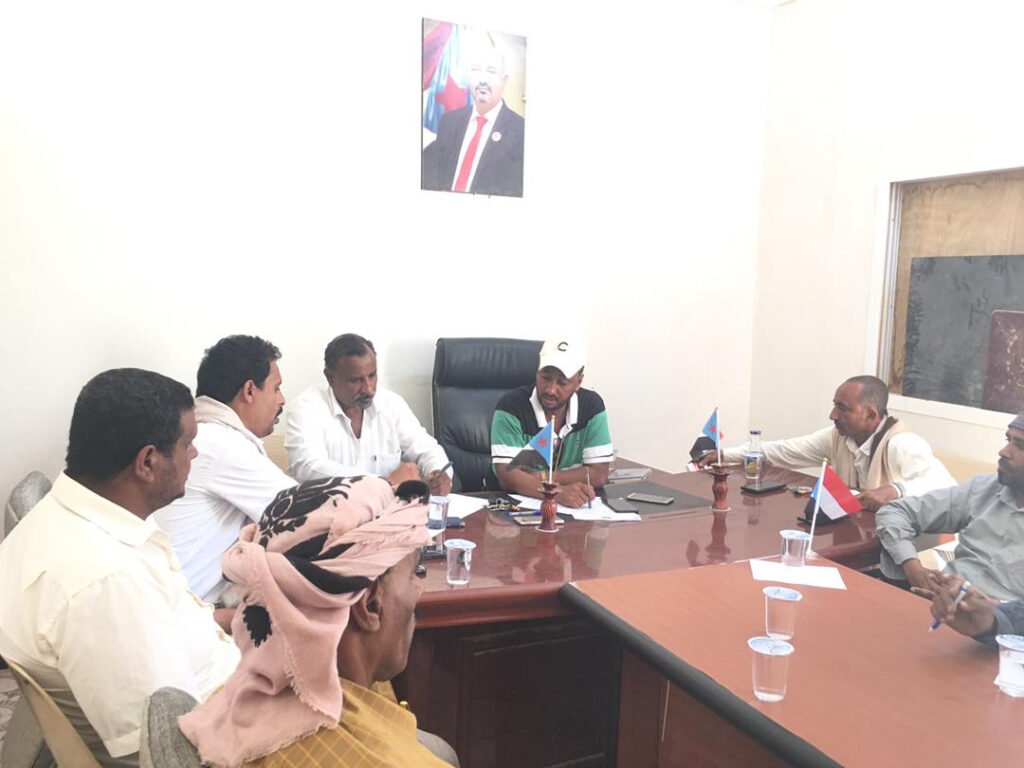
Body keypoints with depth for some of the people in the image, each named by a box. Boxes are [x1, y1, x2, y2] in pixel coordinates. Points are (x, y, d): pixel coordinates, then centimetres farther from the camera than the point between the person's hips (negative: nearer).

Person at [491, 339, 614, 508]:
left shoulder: (592, 405, -4)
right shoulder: (511, 405, -13)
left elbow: (598, 475, -7)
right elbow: (507, 476, -20)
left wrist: (536, 477, -14)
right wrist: (559, 492, -34)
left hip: (574, 507, 2)